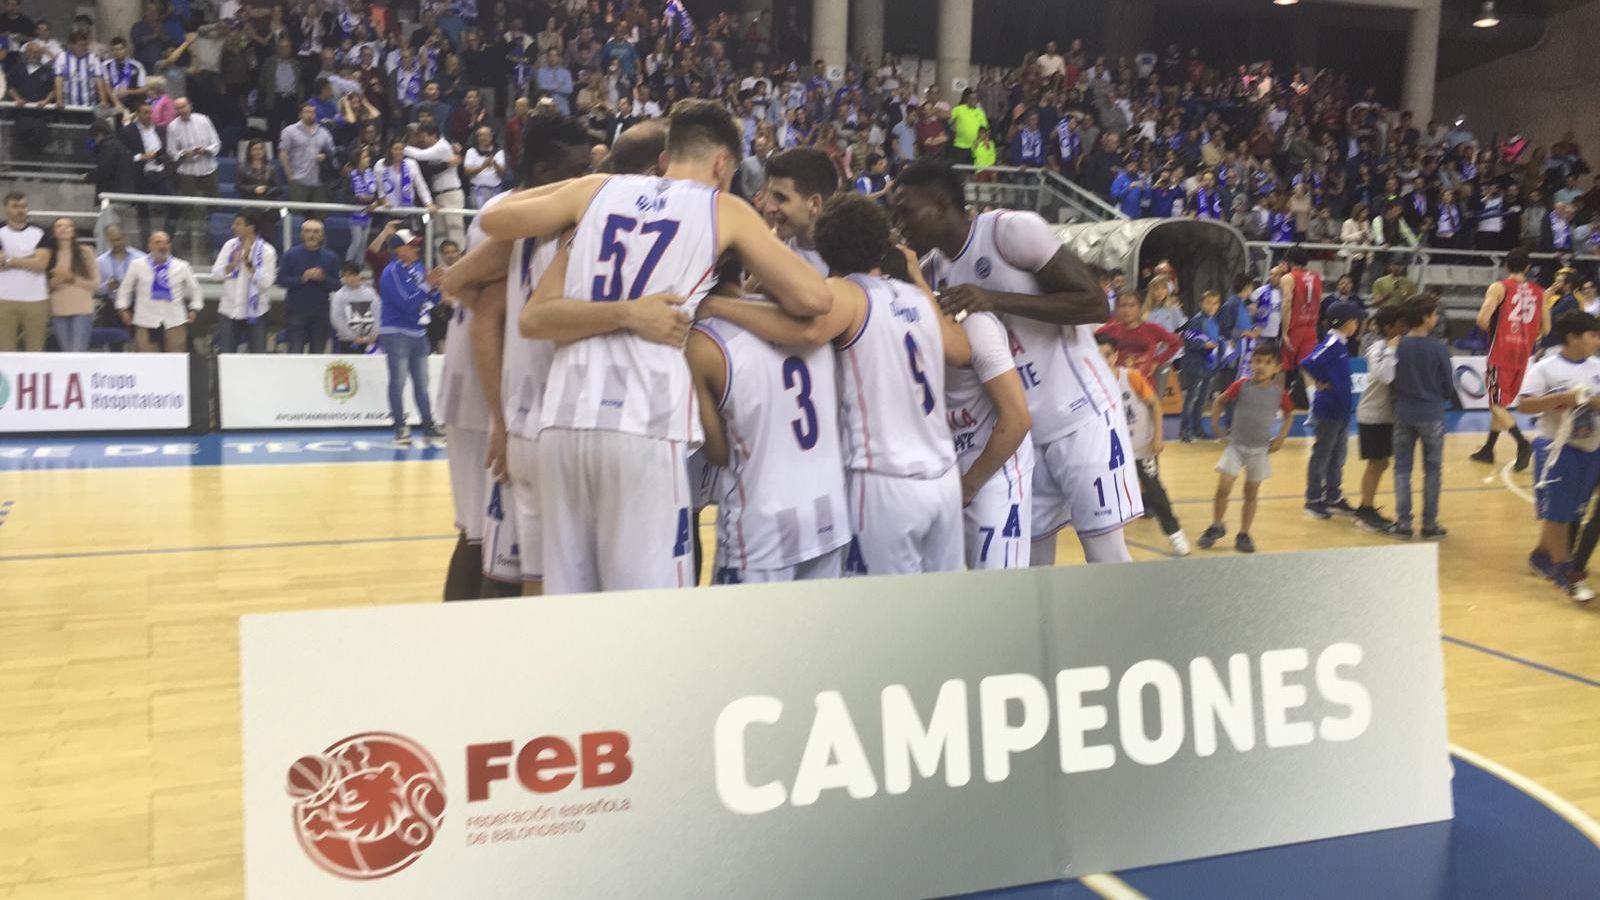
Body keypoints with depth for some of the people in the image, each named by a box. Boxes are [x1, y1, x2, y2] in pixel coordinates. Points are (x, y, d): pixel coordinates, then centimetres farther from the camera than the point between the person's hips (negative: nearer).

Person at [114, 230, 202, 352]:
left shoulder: (181, 266, 5)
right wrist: (123, 309, 8)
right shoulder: (137, 265, 3)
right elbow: (125, 287, 14)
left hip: (175, 322, 1)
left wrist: (194, 309, 8)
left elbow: (193, 287, 17)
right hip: (146, 323, -1)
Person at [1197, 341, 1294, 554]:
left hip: (1260, 449, 1)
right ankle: (1216, 527, 13)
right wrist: (1216, 426, -1)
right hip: (1236, 444, -1)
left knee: (1251, 493, 9)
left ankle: (1243, 534, 21)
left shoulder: (1279, 392, -7)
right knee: (1223, 487, -8)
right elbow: (1219, 401, 2)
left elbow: (1289, 415, 10)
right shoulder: (1241, 386, -11)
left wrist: (1281, 438, 1)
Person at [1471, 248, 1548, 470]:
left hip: (1501, 352, -5)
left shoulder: (1499, 287, -8)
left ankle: (1523, 444, -22)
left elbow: (1482, 320, -20)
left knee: (1497, 404, -3)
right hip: (1523, 354, 5)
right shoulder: (1539, 291, 7)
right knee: (1501, 403, 17)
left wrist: (1491, 329, 1)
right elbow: (1545, 329, 8)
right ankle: (1487, 450, 25)